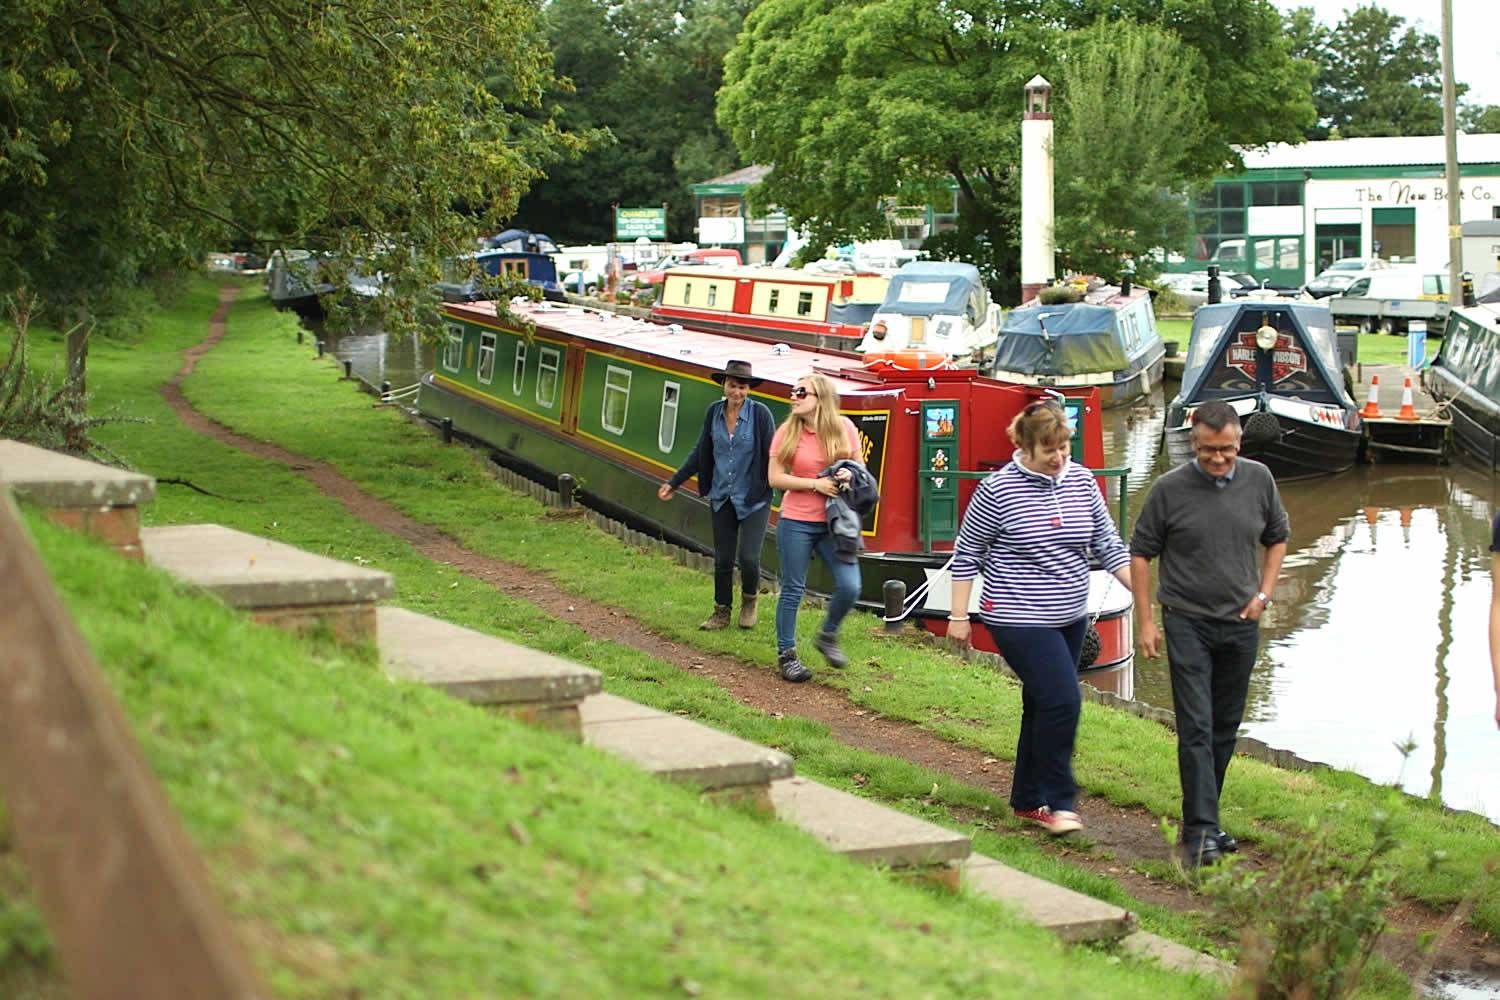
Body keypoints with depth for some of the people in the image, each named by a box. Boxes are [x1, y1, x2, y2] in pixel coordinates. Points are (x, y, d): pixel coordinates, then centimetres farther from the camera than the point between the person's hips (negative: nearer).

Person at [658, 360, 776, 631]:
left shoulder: (760, 413, -12)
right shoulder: (714, 412, 0)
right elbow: (700, 454, 11)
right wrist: (674, 482, 13)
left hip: (754, 498, -4)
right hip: (722, 497, 4)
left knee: (748, 558, -8)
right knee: (723, 558, 9)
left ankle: (749, 602, 22)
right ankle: (722, 613, 25)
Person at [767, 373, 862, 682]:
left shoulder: (844, 427, 0)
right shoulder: (787, 432, -3)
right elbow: (775, 478, -5)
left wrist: (850, 477, -13)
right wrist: (816, 484, -15)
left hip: (834, 522, 2)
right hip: (796, 521, -1)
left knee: (849, 587, -7)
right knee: (793, 590, 3)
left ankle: (827, 636, 19)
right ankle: (786, 654, 16)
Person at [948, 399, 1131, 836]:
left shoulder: (1082, 481, 4)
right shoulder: (998, 489, -11)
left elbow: (1108, 544, 9)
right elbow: (967, 554, -4)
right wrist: (959, 615, -5)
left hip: (1070, 618, 6)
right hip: (1020, 620, -6)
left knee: (1043, 706, 12)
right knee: (1061, 700, -16)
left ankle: (1027, 800, 24)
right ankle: (1058, 801, -5)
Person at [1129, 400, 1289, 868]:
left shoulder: (1259, 480, 2)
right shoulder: (1170, 488, -9)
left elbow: (1277, 537, 17)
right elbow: (1141, 553, -1)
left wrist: (1264, 593, 5)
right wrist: (1145, 621, -4)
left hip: (1241, 624, 4)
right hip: (1188, 622, -4)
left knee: (1225, 728, 12)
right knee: (1195, 728, -10)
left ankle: (1204, 817, 25)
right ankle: (1199, 832, -11)